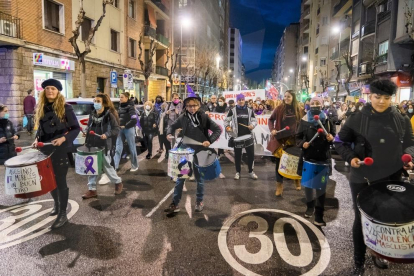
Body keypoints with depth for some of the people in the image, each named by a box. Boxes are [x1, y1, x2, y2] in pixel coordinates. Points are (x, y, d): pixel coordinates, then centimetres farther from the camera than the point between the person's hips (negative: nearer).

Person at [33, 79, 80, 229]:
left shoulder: (66, 108, -8)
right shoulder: (40, 108, 9)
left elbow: (76, 128, -8)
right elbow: (40, 129, 17)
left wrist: (64, 138, -22)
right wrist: (37, 140, 0)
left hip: (61, 150, -6)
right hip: (46, 150, 6)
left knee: (60, 181, -1)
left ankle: (63, 214, 8)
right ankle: (57, 205, 36)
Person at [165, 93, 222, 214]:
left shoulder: (204, 117, -10)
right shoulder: (182, 118, -3)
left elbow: (218, 130, -7)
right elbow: (172, 126, 13)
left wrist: (210, 141, -20)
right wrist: (169, 134, -7)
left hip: (200, 153, -2)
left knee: (200, 178, 13)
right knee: (180, 178, 6)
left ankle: (199, 202, 32)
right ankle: (175, 203, 16)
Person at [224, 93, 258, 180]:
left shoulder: (249, 110, 9)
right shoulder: (233, 110, 2)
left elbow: (254, 120, 11)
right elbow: (226, 120, 4)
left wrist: (252, 125, -10)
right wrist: (227, 127, -14)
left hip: (248, 135, 2)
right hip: (237, 136, -2)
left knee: (251, 153, 3)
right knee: (237, 154, 6)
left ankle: (251, 171, 20)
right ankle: (238, 172, 20)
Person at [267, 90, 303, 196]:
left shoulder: (297, 109, 3)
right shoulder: (279, 108, -5)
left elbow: (300, 123, 9)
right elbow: (271, 119, 2)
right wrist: (272, 129, -14)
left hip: (293, 139, 2)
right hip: (280, 139, -2)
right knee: (279, 161, 1)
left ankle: (297, 180, 37)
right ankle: (279, 185, 12)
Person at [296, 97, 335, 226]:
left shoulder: (327, 120, 2)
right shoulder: (304, 120, 1)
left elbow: (333, 134, 11)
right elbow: (298, 137, 4)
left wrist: (331, 138, -11)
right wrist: (302, 144, -15)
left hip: (323, 157, 0)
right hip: (308, 157, 1)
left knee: (321, 185, 2)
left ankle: (319, 215, 10)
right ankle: (310, 205, 38)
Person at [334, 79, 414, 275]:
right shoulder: (357, 119, -6)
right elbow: (340, 142, 0)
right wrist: (350, 157, -16)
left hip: (390, 178, 3)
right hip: (362, 179, -2)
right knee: (361, 219, 8)